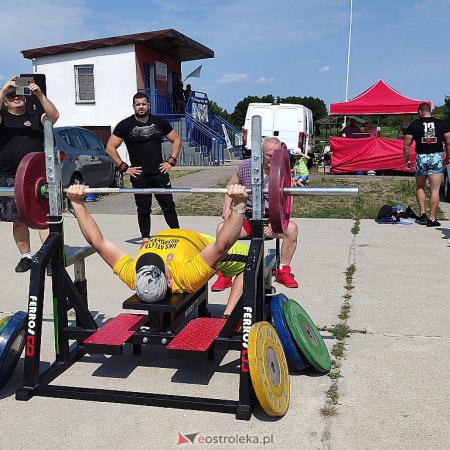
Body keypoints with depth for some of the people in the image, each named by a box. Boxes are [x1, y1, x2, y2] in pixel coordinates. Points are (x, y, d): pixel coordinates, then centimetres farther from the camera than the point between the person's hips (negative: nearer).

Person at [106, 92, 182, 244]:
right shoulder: (125, 125, -1)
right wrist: (123, 167, -6)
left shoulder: (159, 122, 6)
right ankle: (145, 239, 13)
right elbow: (110, 148, 0)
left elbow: (176, 140, 15)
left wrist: (171, 161, 4)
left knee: (168, 205, 4)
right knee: (143, 209, 3)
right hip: (139, 175, -2)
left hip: (160, 173, 2)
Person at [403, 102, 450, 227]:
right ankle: (432, 219, 2)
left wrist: (406, 160, 11)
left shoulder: (414, 125, 0)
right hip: (436, 158, 0)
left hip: (421, 157, 0)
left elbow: (406, 145, 0)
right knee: (435, 190, 2)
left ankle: (422, 214, 10)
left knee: (420, 187, 19)